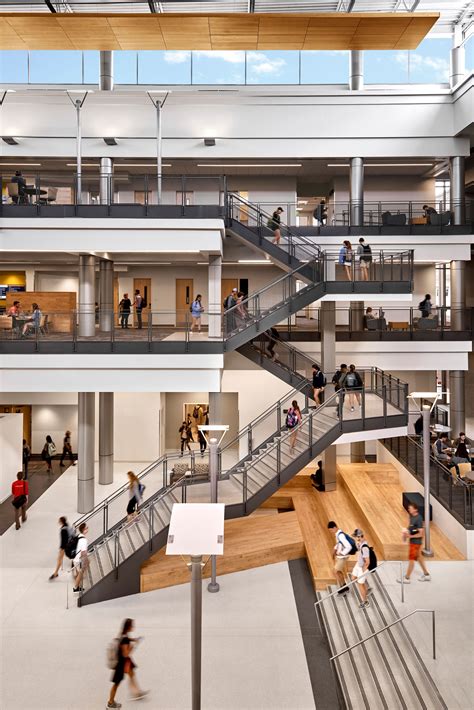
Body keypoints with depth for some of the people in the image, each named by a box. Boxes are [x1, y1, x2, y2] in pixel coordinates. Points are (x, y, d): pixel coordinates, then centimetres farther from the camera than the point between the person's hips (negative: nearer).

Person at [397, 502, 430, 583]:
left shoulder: (418, 519, -24)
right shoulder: (411, 516, 2)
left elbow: (420, 534, -24)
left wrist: (410, 536, -24)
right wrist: (406, 532, 0)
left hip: (416, 541, -9)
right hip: (412, 540, 9)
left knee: (411, 559, 1)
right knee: (418, 557, 20)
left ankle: (407, 578, 11)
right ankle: (426, 575, 32)